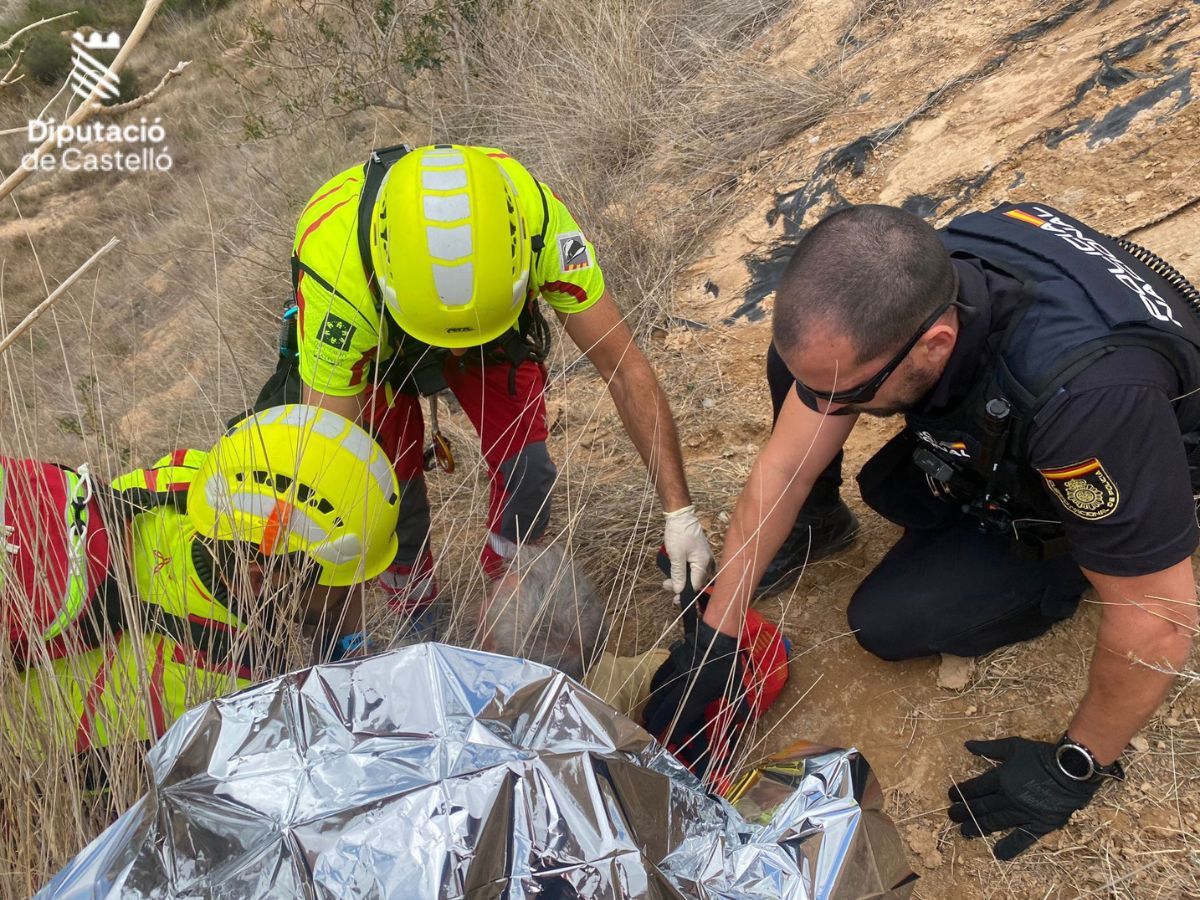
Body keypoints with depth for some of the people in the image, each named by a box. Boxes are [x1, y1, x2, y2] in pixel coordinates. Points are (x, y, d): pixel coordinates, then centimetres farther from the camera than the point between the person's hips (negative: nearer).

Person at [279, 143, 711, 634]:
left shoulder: (537, 217, -39)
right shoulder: (336, 268, -42)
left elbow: (625, 369, -30)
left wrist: (679, 511, -30)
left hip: (501, 328, 1)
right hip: (371, 339, -1)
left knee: (526, 471, -11)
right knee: (394, 492, -10)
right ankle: (416, 620, 22)